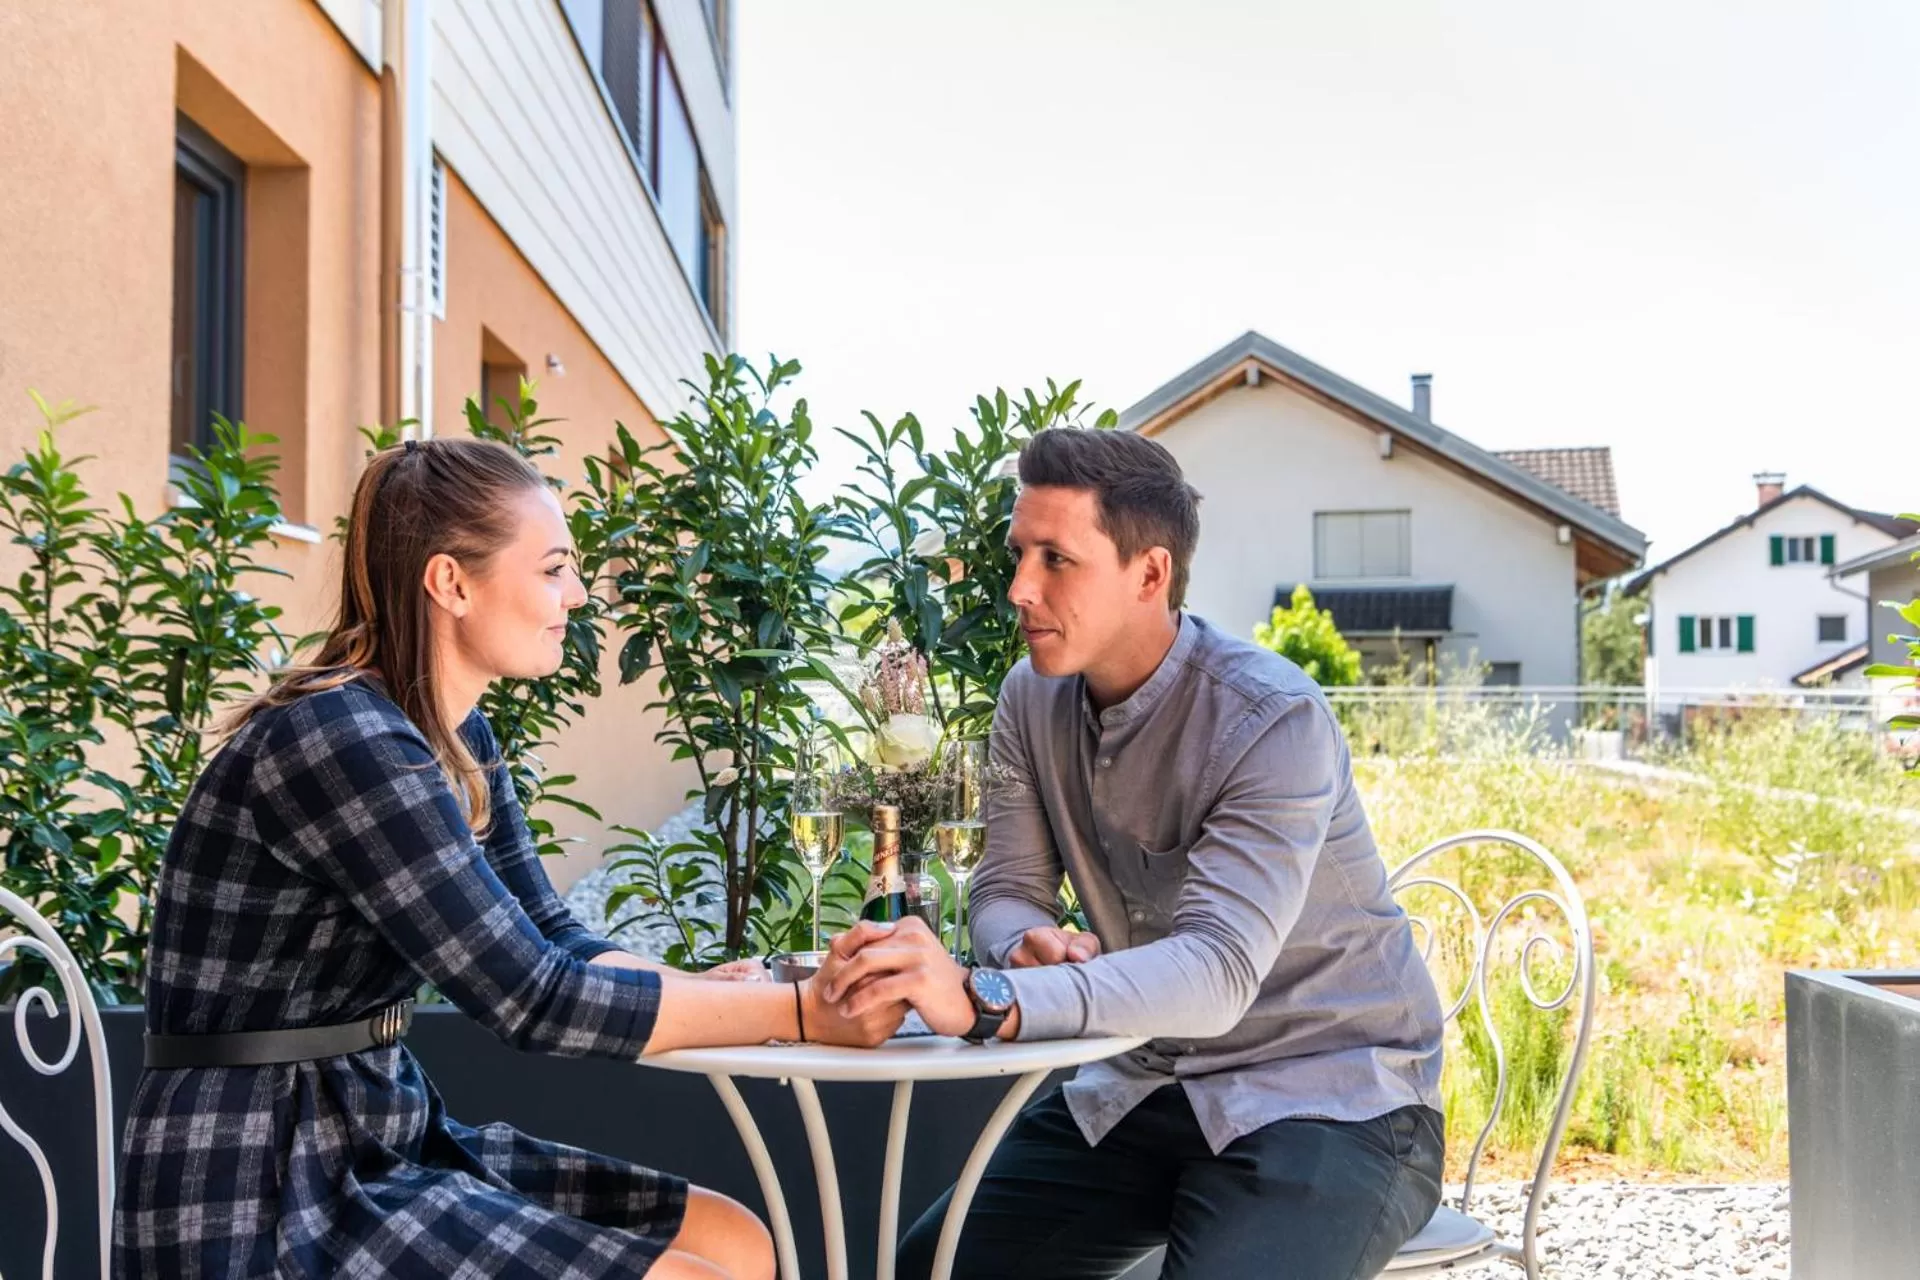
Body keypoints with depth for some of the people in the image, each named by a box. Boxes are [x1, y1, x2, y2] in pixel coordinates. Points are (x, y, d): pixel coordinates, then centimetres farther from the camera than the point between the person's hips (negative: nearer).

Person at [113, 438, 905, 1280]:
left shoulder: (456, 737, 8)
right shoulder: (339, 739, -21)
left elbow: (552, 946, 4)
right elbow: (532, 1000, -23)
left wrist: (782, 990, -9)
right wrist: (802, 1013, -18)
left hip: (382, 1142, 9)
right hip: (259, 1197, -9)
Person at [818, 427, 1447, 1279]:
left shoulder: (1274, 721, -24)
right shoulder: (1033, 699, -3)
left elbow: (1218, 972, -34)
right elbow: (1008, 889, 0)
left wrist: (985, 1001, -48)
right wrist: (1029, 947, -26)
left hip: (1328, 1094, -5)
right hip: (1150, 1084, 6)